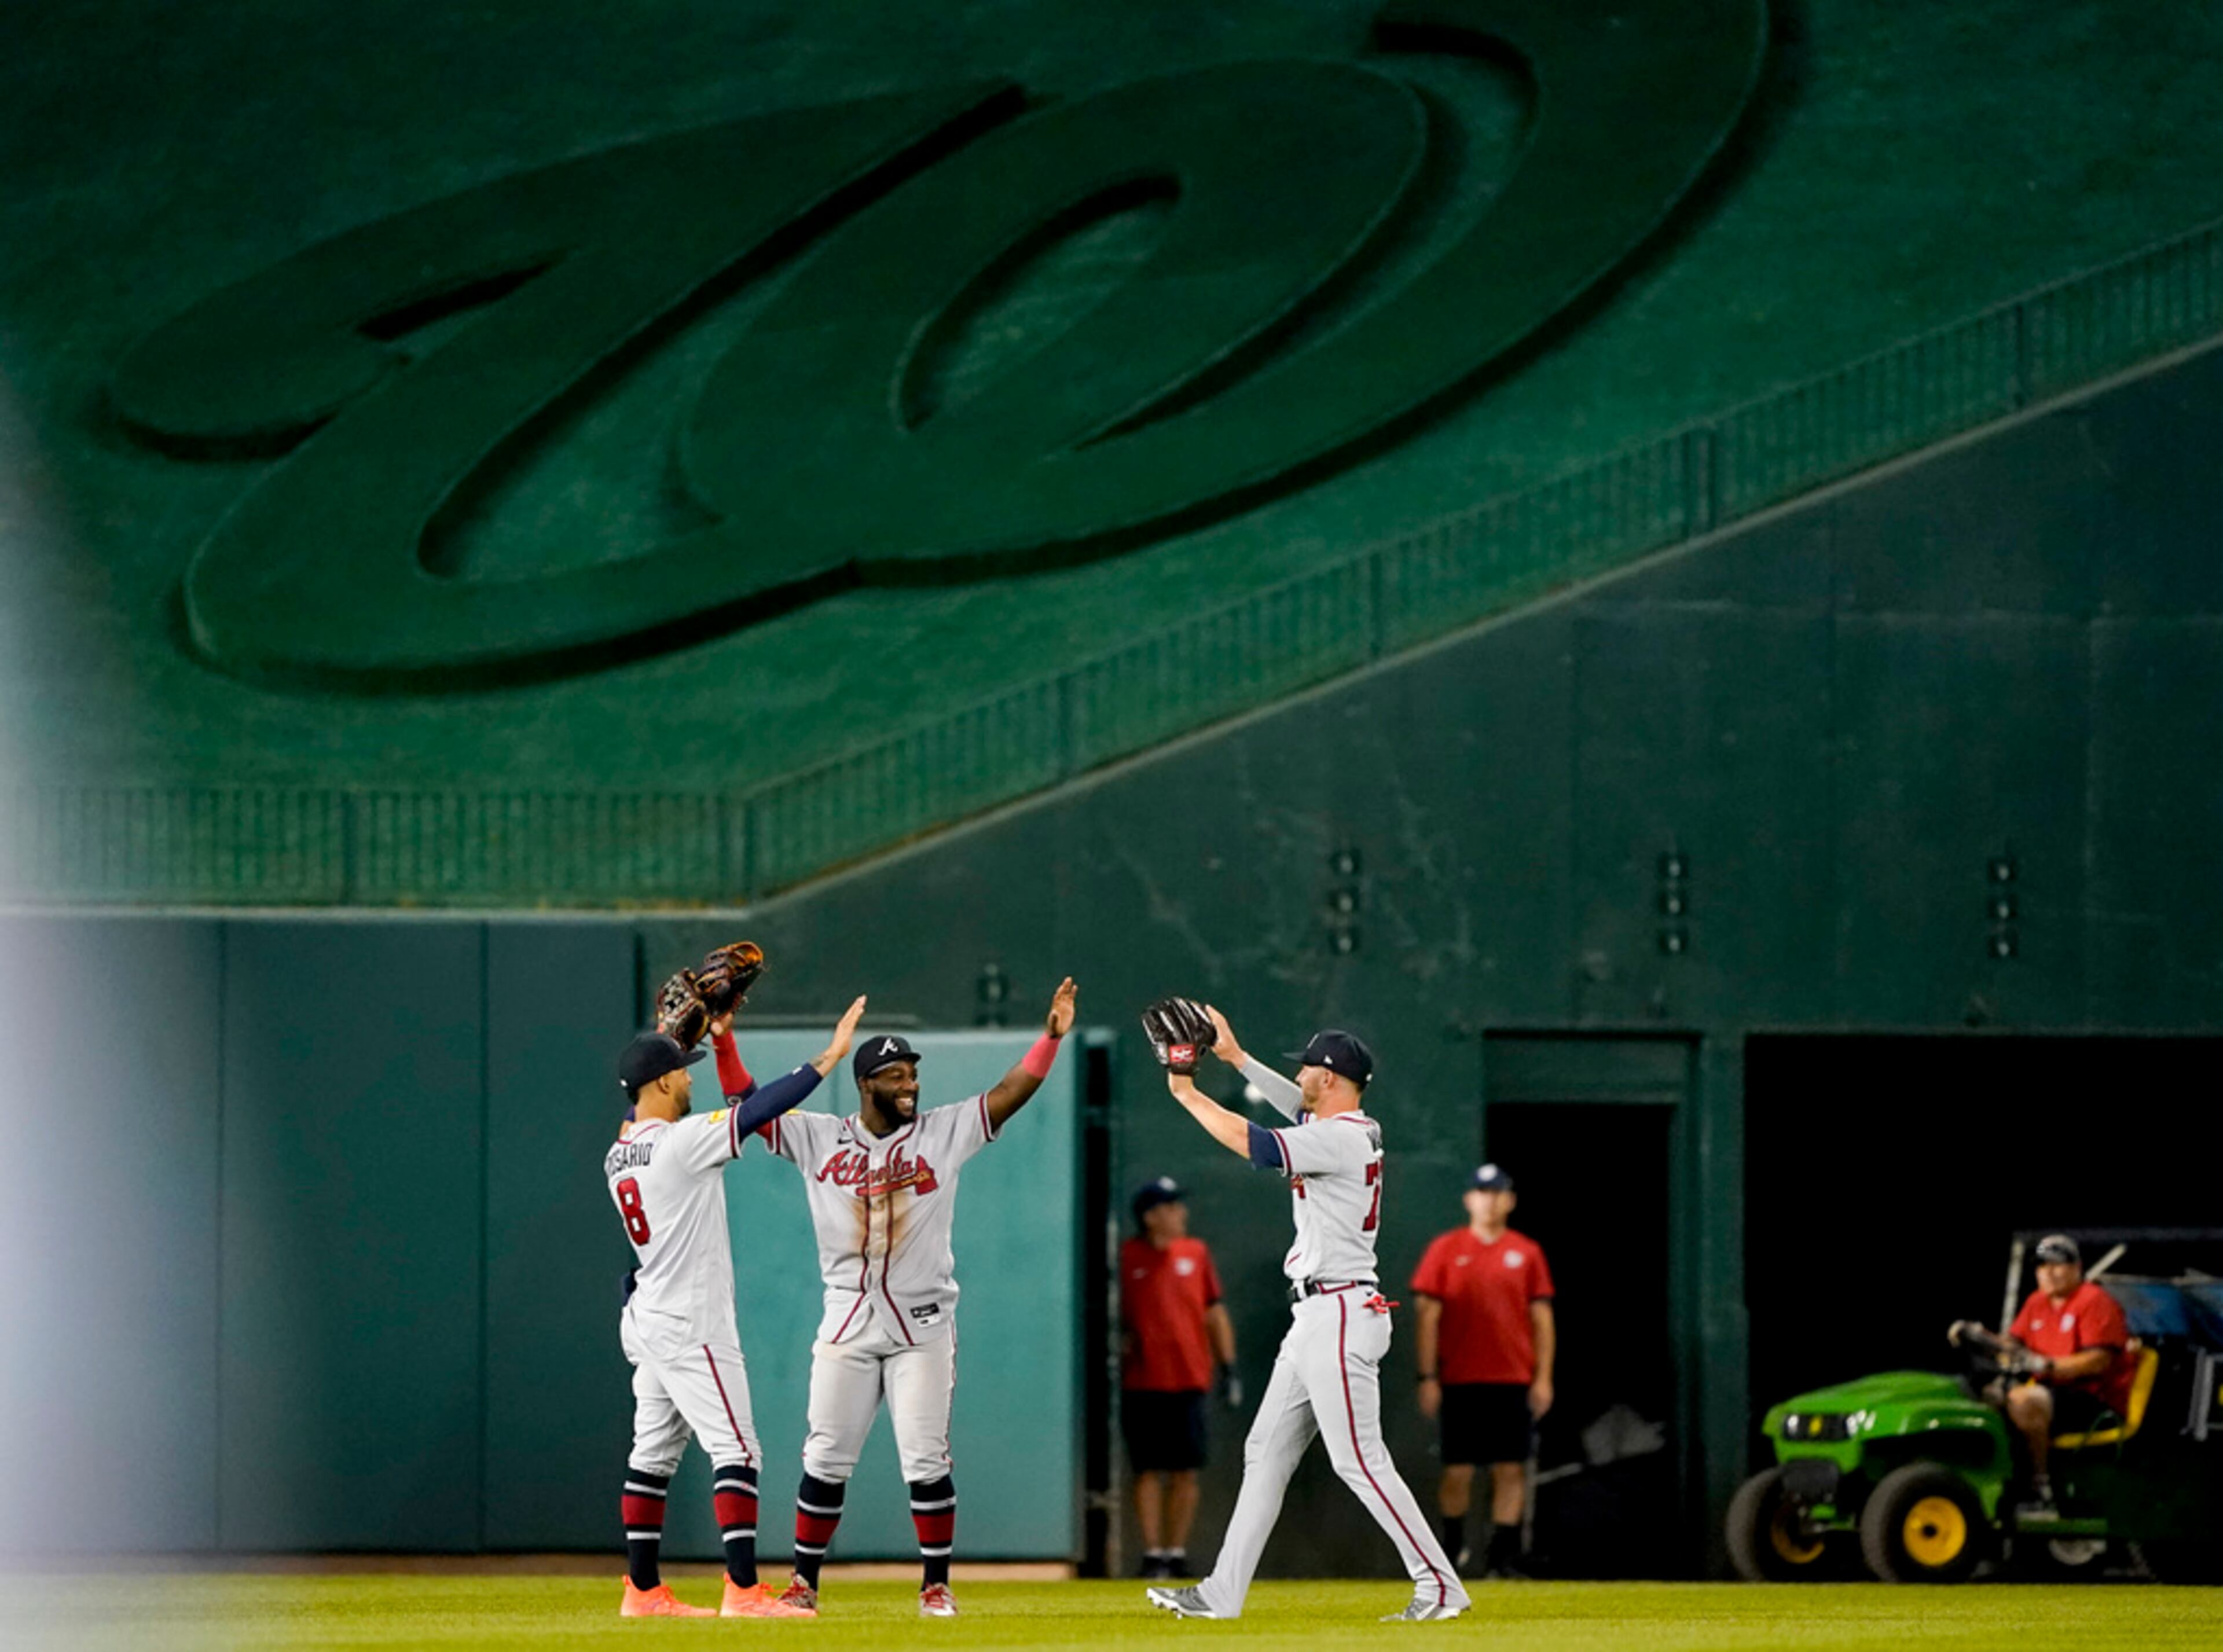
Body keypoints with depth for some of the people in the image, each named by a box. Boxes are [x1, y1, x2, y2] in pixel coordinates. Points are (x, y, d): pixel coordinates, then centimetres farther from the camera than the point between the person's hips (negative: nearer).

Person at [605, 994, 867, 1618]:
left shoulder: (618, 1155, 7)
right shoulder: (680, 1141, -17)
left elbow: (642, 1111, 29)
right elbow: (760, 1109, -21)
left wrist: (678, 1032, 25)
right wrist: (829, 1056, -17)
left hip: (649, 1323, 9)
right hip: (691, 1329, -9)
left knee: (655, 1453, 13)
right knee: (736, 1450, -9)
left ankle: (643, 1590, 16)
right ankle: (744, 1591, -15)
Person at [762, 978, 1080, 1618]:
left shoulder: (944, 1133, 2)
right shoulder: (817, 1139, 5)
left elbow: (1009, 1095, -6)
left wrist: (1050, 1037, -19)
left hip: (921, 1324, -1)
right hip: (847, 1323, 1)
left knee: (926, 1461, -4)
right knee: (825, 1461, 2)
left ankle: (936, 1585, 7)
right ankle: (803, 1584, 12)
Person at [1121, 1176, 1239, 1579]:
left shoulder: (1196, 1253, 8)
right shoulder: (1127, 1257, -1)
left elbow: (1215, 1314, 13)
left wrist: (1228, 1367, 8)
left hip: (1188, 1380, 3)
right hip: (1141, 1382, -3)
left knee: (1185, 1471, 2)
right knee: (1148, 1470, -2)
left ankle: (1177, 1553, 10)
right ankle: (1152, 1554, 1)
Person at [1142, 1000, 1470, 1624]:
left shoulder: (1341, 1139, -16)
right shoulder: (1355, 1129, 13)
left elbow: (1250, 1142, -19)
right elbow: (1298, 1107, 33)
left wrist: (1187, 1093, -5)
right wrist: (1236, 1058, 31)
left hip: (1339, 1317, -11)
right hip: (1315, 1318, 11)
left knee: (1360, 1461, -11)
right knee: (1266, 1452, 11)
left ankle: (1440, 1587, -10)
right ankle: (1223, 1594, 13)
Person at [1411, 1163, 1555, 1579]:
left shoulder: (1527, 1252, 9)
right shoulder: (1446, 1249, 4)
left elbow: (1542, 1319, 9)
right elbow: (1428, 1317, 2)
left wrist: (1543, 1377, 2)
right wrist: (1428, 1378, -4)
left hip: (1513, 1381, 2)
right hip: (1459, 1381, -2)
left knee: (1511, 1469, -2)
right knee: (1458, 1469, -2)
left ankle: (1502, 1554, 1)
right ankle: (1451, 1550, 13)